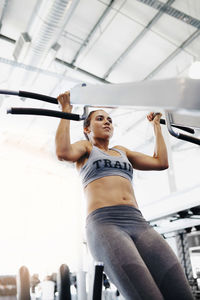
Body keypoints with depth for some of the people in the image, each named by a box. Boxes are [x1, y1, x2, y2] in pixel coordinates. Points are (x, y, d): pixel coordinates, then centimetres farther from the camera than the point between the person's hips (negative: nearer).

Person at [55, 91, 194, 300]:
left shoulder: (121, 151, 33)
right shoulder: (86, 147, 19)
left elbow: (161, 162, 26)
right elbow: (63, 152, -5)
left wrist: (156, 125, 35)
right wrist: (66, 111, 7)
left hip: (138, 222, 5)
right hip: (104, 223, -5)